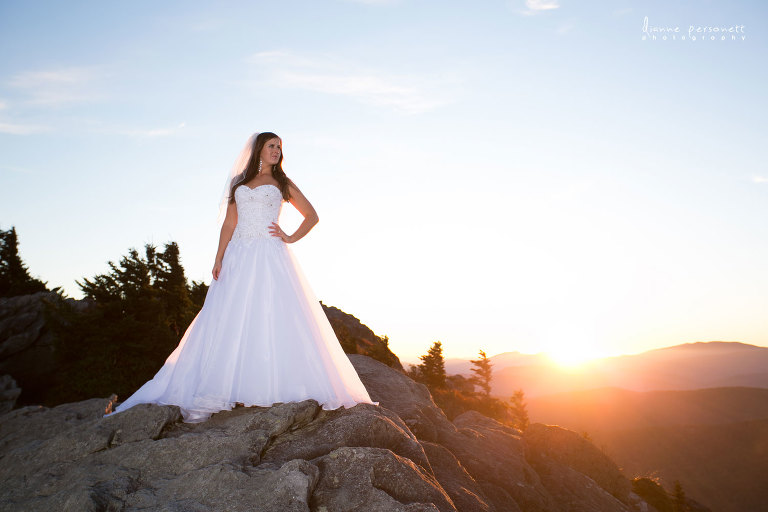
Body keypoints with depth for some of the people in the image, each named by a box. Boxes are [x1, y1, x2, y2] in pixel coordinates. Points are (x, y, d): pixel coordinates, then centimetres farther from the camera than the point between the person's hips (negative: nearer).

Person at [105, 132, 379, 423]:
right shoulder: (239, 183, 19)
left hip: (270, 256, -2)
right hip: (238, 257, 2)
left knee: (272, 318, -11)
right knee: (230, 320, -4)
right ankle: (213, 393, -6)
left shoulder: (283, 183, 15)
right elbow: (228, 224, 12)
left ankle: (273, 387, -8)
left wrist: (291, 238, 2)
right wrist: (219, 258, 1)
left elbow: (312, 216, 15)